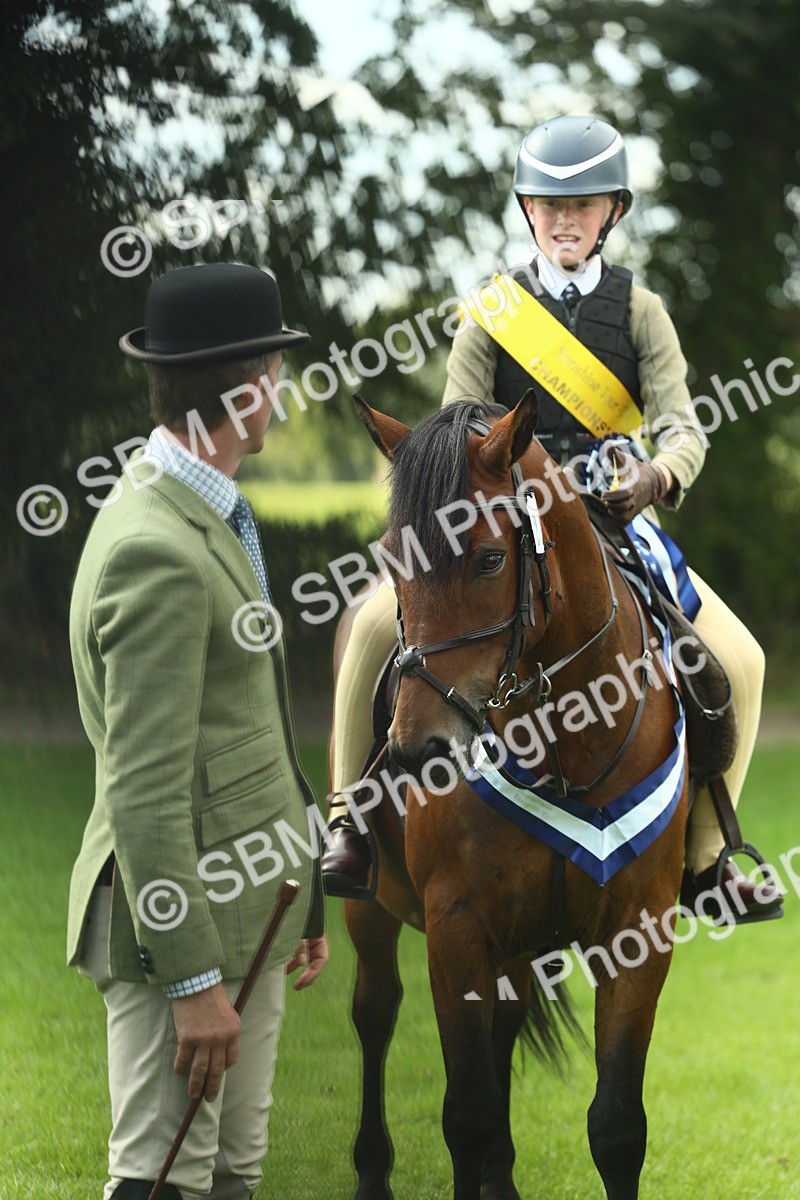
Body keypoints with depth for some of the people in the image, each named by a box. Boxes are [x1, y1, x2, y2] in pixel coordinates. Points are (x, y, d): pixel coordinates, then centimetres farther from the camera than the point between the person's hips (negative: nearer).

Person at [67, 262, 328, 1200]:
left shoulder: (201, 518, 11)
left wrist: (299, 901, 20)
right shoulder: (158, 555, -21)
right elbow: (144, 793, -23)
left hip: (244, 916, 10)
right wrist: (194, 977, -22)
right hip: (180, 922, -10)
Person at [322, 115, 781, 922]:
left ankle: (703, 857, 4)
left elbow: (682, 430, -6)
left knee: (740, 660, -14)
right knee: (377, 623, -25)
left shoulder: (639, 311, 4)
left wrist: (655, 477, -30)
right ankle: (350, 827, -9)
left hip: (615, 524, 1)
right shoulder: (494, 310, 3)